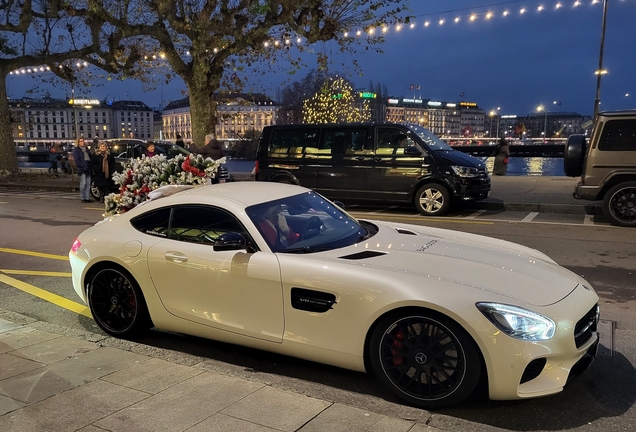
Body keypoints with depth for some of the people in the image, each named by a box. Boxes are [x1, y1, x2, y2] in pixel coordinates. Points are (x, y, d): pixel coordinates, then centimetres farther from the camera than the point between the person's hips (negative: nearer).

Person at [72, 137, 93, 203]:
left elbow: (90, 157, 22)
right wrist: (83, 166, -15)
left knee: (88, 184, 4)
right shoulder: (76, 150, 2)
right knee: (83, 183, -10)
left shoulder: (86, 149, 21)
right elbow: (76, 160, -6)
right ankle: (82, 198, -4)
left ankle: (87, 197, 8)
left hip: (88, 169, 6)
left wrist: (90, 167, 7)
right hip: (82, 169, -6)